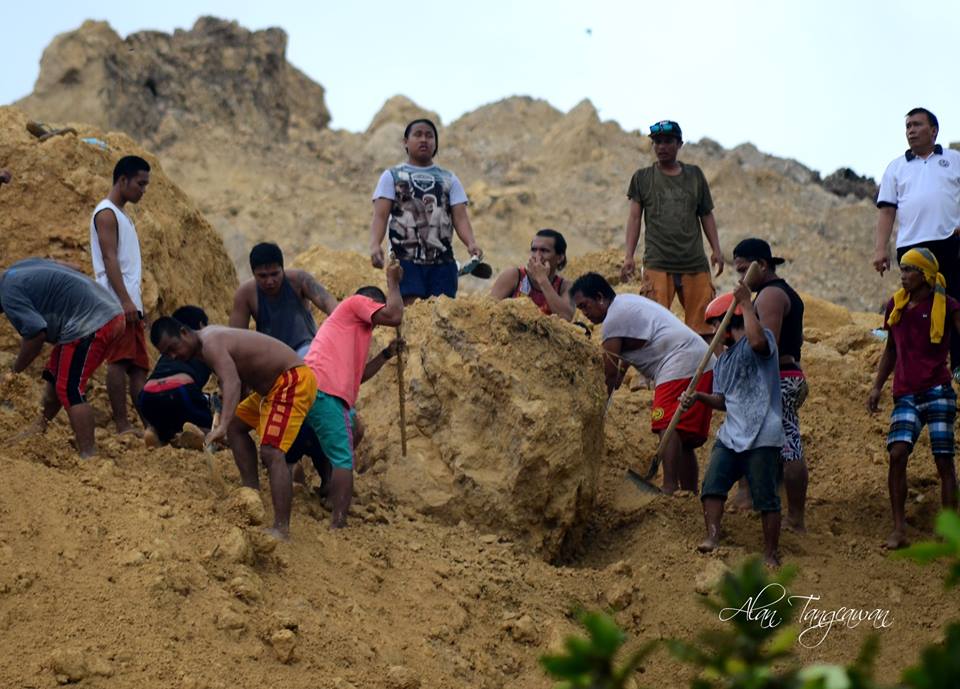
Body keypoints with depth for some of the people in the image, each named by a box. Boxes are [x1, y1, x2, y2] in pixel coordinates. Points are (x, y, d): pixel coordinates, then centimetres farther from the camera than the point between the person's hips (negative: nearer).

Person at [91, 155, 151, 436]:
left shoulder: (121, 215, 24)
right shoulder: (106, 213, -6)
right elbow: (109, 259, -15)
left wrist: (134, 302, 18)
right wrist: (125, 300, -22)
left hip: (130, 303, 10)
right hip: (118, 303, -10)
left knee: (139, 364, 5)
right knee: (119, 360, -11)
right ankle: (122, 425, -13)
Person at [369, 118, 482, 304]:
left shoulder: (449, 179, 18)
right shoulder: (392, 176, 10)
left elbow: (460, 217, 7)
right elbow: (380, 216, -1)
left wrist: (471, 243, -14)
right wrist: (375, 245, -21)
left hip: (442, 262, 3)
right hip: (405, 260, -3)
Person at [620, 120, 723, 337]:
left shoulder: (694, 175, 14)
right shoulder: (642, 178, 10)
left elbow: (706, 215, 17)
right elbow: (635, 218, 8)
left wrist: (716, 250, 7)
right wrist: (629, 256, -1)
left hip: (695, 263, 2)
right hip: (657, 264, -2)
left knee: (701, 323, -3)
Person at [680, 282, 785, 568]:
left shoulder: (761, 341, -4)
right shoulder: (723, 360, 20)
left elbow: (758, 341, -31)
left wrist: (745, 303, -22)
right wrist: (699, 397, 3)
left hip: (762, 437, -7)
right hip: (731, 434, 7)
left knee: (766, 498, -1)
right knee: (712, 484, -11)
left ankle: (771, 554, 8)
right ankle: (713, 536, -12)